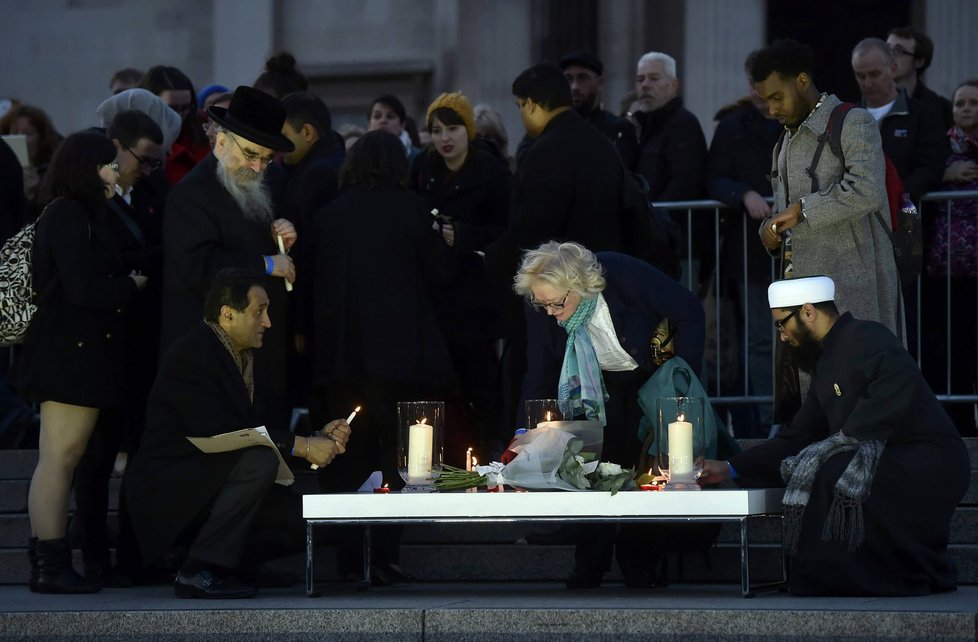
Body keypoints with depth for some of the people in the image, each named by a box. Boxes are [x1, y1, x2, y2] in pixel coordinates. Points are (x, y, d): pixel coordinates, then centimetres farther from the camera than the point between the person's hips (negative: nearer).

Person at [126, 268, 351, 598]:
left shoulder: (240, 357, 12)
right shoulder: (191, 356, -17)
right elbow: (216, 432, -26)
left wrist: (319, 437, 0)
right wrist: (302, 446, -23)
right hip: (164, 492, -9)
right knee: (260, 461, -31)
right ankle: (199, 571, -22)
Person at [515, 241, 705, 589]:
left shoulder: (624, 274, -35)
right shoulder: (540, 306, -23)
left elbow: (690, 311, -22)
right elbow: (539, 377, -13)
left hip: (651, 377, -3)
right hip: (599, 386, 3)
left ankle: (640, 567, 2)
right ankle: (588, 569, 0)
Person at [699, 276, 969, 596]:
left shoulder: (866, 338, -9)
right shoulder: (826, 364, 21)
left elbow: (896, 392, -28)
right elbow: (797, 438, 22)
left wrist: (849, 435, -23)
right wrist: (730, 469, 17)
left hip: (930, 460, -10)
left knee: (836, 475, -28)